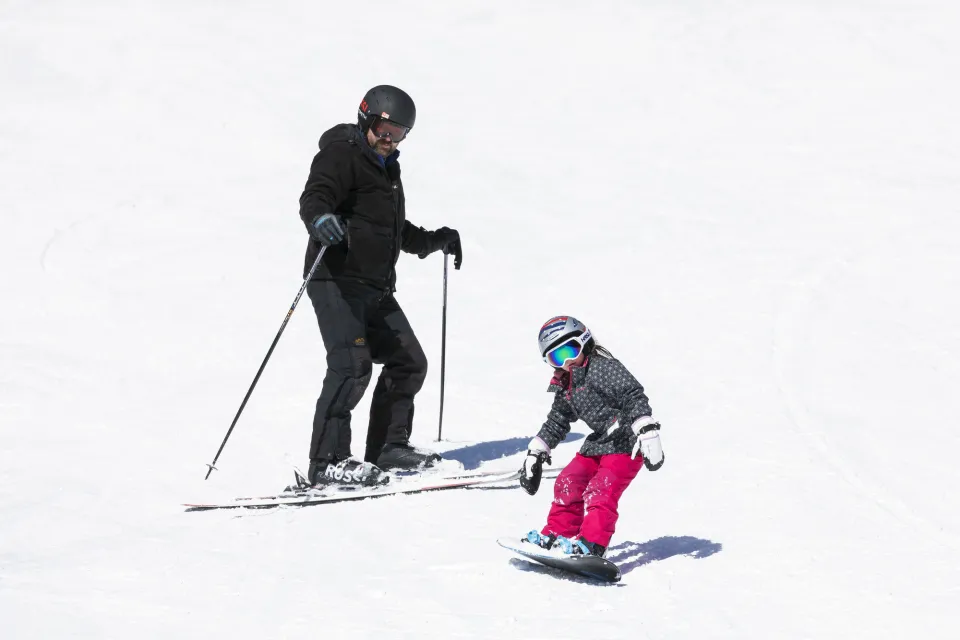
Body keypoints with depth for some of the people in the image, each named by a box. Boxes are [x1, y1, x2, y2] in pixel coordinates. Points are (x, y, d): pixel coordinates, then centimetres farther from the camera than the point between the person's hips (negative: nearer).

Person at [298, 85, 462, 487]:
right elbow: (314, 197, -25)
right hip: (337, 281, -10)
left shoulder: (386, 167, 22)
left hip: (376, 288, 10)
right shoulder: (341, 155, -6)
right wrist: (320, 219, -46)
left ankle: (388, 446, 22)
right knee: (353, 365, -21)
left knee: (409, 363, 11)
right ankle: (327, 462, -21)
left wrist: (435, 241, 44)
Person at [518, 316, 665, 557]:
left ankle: (591, 545, -26)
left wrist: (647, 431, -33)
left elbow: (633, 396, -24)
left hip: (626, 443, -9)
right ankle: (558, 534, 25)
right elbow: (557, 422, 25)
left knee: (600, 492, -20)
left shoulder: (603, 367, -16)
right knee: (568, 483, 11)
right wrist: (535, 453, 26)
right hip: (599, 442, 9)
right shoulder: (565, 385, 11)